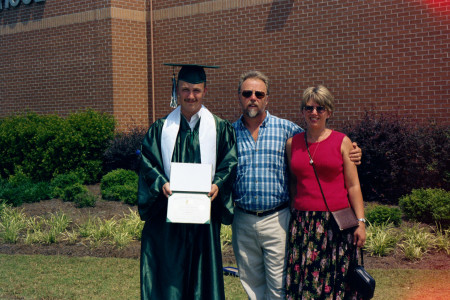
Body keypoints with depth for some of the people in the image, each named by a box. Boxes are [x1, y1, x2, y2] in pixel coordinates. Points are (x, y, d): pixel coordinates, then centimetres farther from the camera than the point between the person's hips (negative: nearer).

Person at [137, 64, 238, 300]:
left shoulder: (220, 128, 7)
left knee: (203, 272, 4)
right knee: (166, 275, 1)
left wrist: (217, 185, -18)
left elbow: (230, 162, 1)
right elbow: (147, 162, 2)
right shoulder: (161, 129, 8)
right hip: (167, 217, 0)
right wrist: (161, 183, -16)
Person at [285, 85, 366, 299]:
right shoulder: (292, 143, 8)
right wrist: (293, 216, 10)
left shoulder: (342, 142, 1)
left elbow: (353, 186, 1)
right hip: (302, 223, 2)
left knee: (334, 281, 2)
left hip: (336, 223, -2)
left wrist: (360, 222, -4)